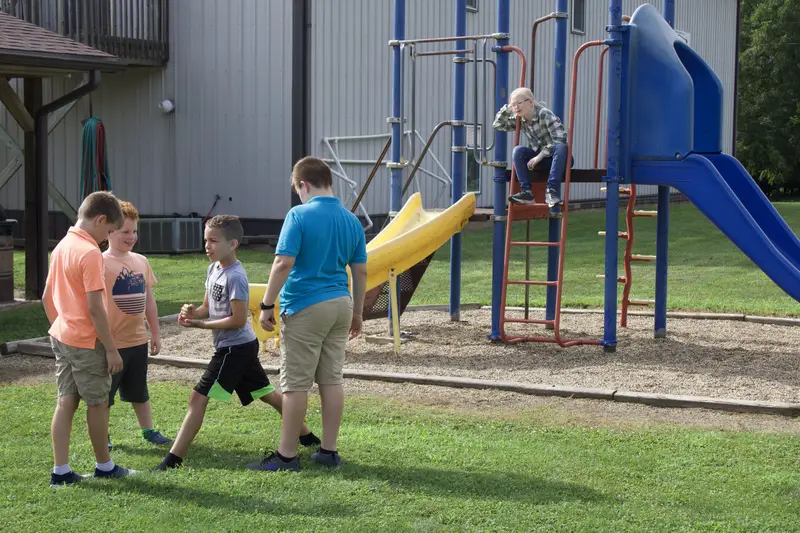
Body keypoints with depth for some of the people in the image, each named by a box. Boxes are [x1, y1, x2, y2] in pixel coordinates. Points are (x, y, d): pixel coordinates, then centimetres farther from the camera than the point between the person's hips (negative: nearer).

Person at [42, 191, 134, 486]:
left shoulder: (61, 247, 8)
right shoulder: (90, 253, -19)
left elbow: (47, 298, 15)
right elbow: (95, 308, -22)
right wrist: (112, 349, -16)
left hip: (61, 337, 8)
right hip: (87, 341, -8)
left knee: (66, 401, 10)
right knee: (98, 403, 7)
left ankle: (60, 470, 10)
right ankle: (104, 466, 20)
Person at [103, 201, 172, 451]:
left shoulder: (141, 261, 6)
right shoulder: (101, 262, -14)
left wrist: (155, 332, 14)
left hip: (138, 339, 6)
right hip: (111, 342, -6)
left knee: (139, 391, 19)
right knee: (103, 393, 7)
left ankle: (148, 430, 30)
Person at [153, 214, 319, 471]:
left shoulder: (235, 276, -19)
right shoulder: (213, 269, 8)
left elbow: (238, 320, -21)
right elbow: (209, 308, 12)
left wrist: (200, 324, -20)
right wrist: (193, 312, -9)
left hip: (235, 348, -10)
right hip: (243, 346, 10)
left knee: (198, 397, -10)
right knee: (267, 393, 19)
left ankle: (173, 459, -9)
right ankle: (307, 436, 31)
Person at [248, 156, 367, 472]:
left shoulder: (299, 215, -12)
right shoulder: (351, 220, 7)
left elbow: (284, 263, -18)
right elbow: (360, 271, 10)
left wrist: (266, 305, -11)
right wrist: (357, 313, 19)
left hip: (305, 307, -6)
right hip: (341, 304, 6)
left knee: (295, 383, 0)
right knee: (332, 379, 11)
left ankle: (286, 456, 5)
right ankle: (329, 452, 15)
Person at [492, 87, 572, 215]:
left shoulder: (544, 114, -16)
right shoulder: (519, 120, 4)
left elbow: (560, 139, -24)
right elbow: (497, 125, 6)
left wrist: (540, 156, -27)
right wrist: (507, 108, -6)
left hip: (558, 158, -5)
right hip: (540, 159, 5)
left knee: (561, 147, -38)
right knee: (518, 151, -20)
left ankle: (551, 190, -42)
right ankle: (526, 191, -26)